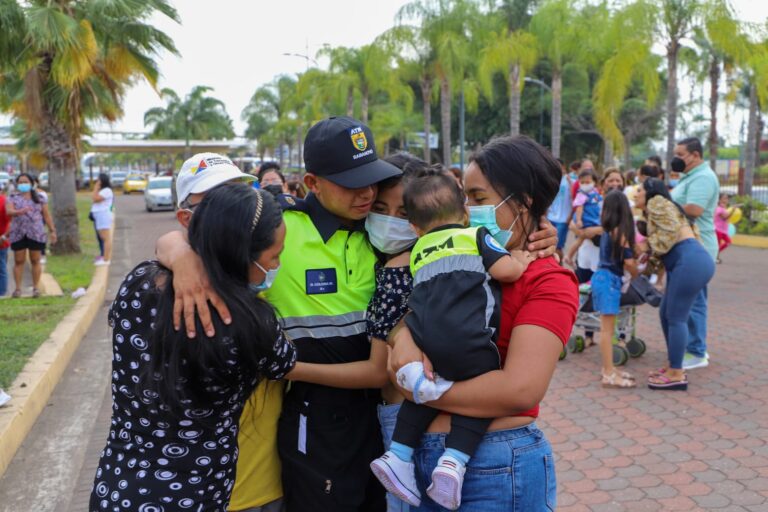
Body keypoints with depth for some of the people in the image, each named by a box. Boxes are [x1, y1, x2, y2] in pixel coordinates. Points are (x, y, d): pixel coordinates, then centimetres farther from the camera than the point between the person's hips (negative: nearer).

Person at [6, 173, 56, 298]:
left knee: (35, 261, 3)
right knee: (18, 261, 3)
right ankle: (18, 288, 8)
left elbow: (47, 216, 10)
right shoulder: (13, 198, 6)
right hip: (18, 234, 0)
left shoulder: (39, 199, 9)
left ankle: (36, 287, 8)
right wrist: (20, 211, -31)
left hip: (36, 234, 0)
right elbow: (9, 211, -11)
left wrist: (52, 231, 5)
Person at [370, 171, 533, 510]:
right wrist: (522, 259, 19)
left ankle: (398, 455, 17)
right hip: (465, 341, -5)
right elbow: (506, 271, 2)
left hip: (421, 339, 5)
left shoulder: (418, 251, 27)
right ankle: (454, 462, -8)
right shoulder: (476, 236, 12)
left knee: (422, 392, 25)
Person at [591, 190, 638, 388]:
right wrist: (639, 278, 3)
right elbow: (629, 261, -13)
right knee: (607, 328, -6)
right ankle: (609, 375, -2)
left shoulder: (607, 230, 9)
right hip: (610, 279, -8)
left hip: (602, 277, 8)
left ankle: (608, 369, 23)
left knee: (606, 327, 14)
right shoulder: (619, 231, -12)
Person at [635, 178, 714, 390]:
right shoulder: (655, 209, 30)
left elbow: (671, 230, -12)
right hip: (688, 262, 10)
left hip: (690, 261, -10)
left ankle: (676, 375, 2)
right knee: (666, 314, 15)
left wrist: (650, 246, -1)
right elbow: (663, 247, 23)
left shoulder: (656, 202, 2)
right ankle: (674, 366, 24)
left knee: (676, 317, -5)